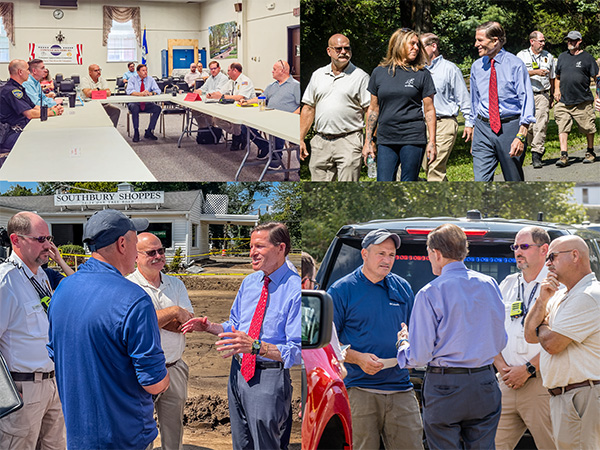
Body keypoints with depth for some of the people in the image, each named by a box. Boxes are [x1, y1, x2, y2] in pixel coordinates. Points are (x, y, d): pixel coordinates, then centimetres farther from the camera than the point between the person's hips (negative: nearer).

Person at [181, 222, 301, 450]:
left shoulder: (296, 290, -16)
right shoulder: (249, 282, 9)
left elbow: (297, 351, -22)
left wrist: (255, 346, -31)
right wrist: (210, 327, 0)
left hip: (270, 379, -7)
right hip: (238, 372, 7)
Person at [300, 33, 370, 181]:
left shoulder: (361, 77, 2)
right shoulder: (317, 75, 14)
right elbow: (309, 108, 17)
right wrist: (301, 139, 10)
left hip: (349, 141, -4)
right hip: (320, 142, 4)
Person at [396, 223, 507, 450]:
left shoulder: (430, 294, -11)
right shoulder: (489, 285, 4)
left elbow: (419, 356, -10)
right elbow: (499, 342, 11)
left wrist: (403, 342, 11)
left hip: (444, 389, -5)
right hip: (485, 384, 5)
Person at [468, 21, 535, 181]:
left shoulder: (515, 64, -7)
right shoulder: (477, 67, 8)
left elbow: (526, 101, -9)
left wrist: (521, 136, -18)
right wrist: (473, 130, 14)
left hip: (510, 126, -3)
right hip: (483, 128, 3)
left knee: (514, 182, 8)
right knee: (481, 182, -7)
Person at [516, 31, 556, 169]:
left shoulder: (548, 56, 14)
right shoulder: (521, 56, 5)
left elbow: (552, 78, 21)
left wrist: (552, 97, 19)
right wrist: (536, 72, -17)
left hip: (542, 95, 1)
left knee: (540, 126, -12)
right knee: (527, 126, -1)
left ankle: (536, 155, -12)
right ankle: (539, 148, 22)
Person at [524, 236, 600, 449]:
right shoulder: (560, 297, 18)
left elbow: (552, 344, -18)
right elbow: (530, 336, 14)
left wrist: (541, 327, 5)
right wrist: (542, 300, 0)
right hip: (562, 398, 10)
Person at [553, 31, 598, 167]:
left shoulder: (587, 58, 2)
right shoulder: (562, 56, 13)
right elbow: (557, 76, 23)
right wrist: (556, 90, 9)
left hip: (583, 101, -3)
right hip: (564, 101, 3)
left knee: (588, 129, 5)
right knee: (562, 128, -8)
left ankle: (590, 152, 23)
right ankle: (564, 156, -8)